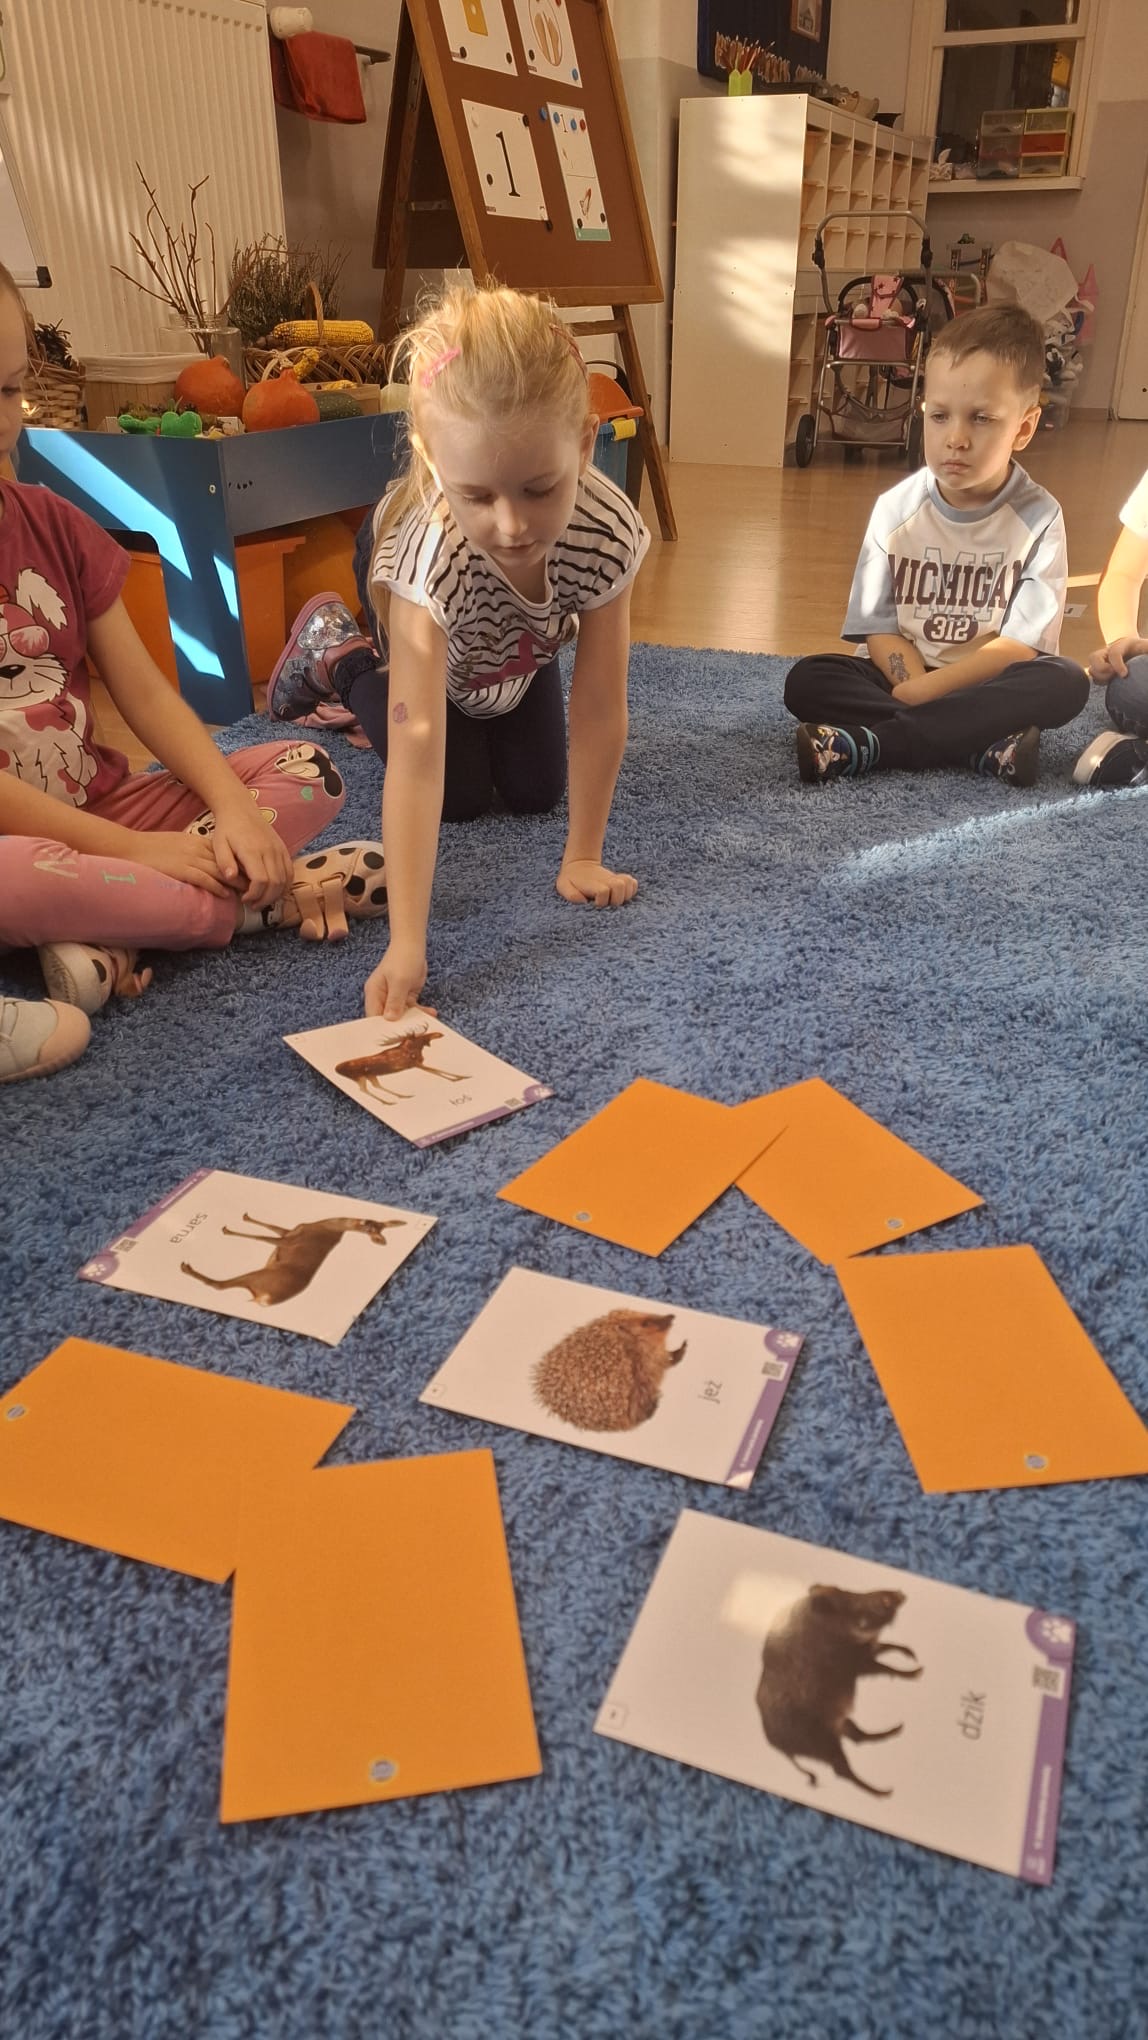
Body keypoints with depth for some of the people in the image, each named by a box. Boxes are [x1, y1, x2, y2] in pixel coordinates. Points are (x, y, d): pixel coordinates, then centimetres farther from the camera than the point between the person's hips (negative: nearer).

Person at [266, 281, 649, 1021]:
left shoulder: (610, 532, -42)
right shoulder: (427, 555, -48)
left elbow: (600, 708, -31)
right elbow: (416, 754, -53)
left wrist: (583, 857, -27)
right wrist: (407, 945, -59)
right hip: (423, 609, -3)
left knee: (535, 790, 3)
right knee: (461, 794, -2)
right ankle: (334, 651, 16)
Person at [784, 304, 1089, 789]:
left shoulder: (1039, 518, -8)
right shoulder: (896, 509, -4)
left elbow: (1021, 644, -13)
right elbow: (878, 629, -4)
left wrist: (923, 689, -24)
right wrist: (922, 697, -23)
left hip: (988, 684, -1)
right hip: (902, 676, 1)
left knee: (1065, 683, -30)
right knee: (806, 681, -23)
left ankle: (871, 744, -31)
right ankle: (981, 743, -29)